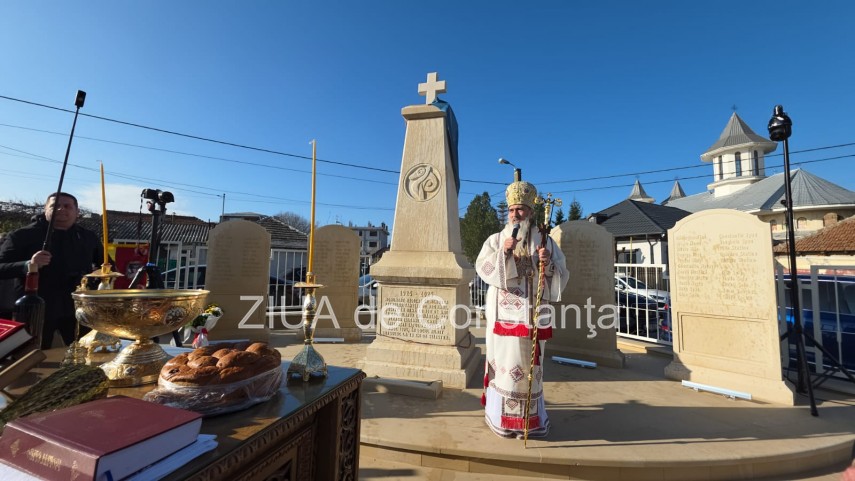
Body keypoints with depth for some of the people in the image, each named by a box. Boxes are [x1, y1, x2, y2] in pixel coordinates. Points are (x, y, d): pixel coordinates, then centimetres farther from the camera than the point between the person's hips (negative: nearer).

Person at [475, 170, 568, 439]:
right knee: (505, 361, 2)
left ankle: (528, 419, 24)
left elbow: (561, 274, 3)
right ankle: (503, 417, 17)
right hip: (504, 313, -1)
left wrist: (548, 263, -16)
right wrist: (503, 252, -17)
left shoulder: (544, 241, 7)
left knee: (528, 363, 7)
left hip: (532, 311, 1)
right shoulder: (496, 240, 5)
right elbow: (482, 268, -4)